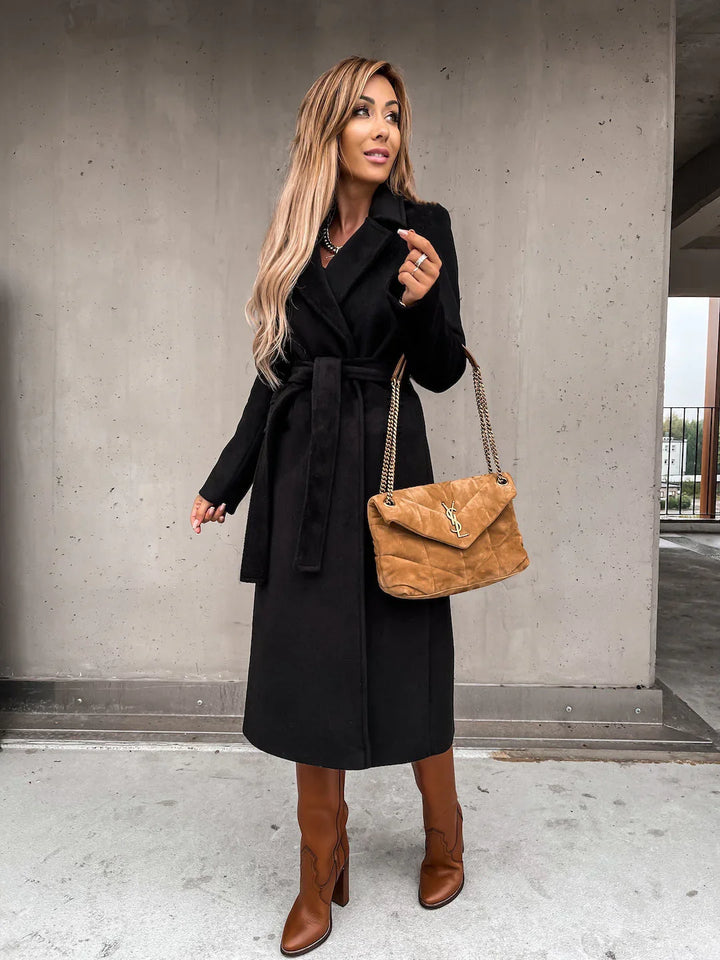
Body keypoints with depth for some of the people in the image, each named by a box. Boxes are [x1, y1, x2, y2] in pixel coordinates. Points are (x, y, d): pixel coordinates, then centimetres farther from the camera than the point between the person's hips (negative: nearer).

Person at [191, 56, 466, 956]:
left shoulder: (422, 226, 2)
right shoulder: (294, 239, 11)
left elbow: (441, 372, 1)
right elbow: (277, 371, 14)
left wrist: (422, 301, -19)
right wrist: (226, 480, 15)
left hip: (385, 466, -3)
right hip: (300, 476, 4)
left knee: (404, 659, 5)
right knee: (309, 667, 6)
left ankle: (444, 839, 32)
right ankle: (322, 873, 25)